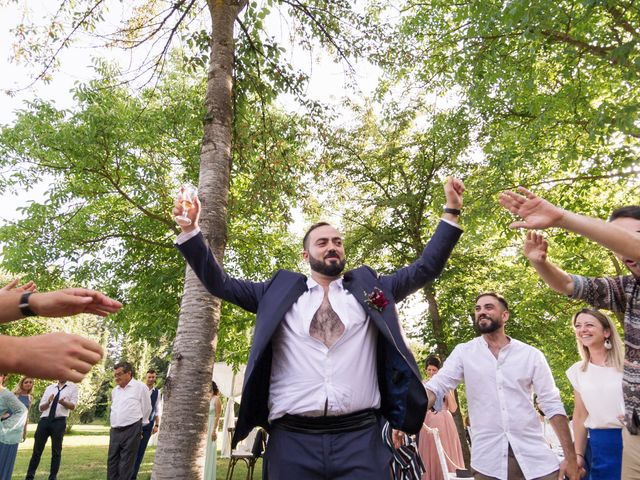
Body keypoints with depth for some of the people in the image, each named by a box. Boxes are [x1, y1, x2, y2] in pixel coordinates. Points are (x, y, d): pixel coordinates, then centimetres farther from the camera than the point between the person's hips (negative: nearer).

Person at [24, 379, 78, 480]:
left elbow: (73, 406, -3)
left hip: (59, 421, -3)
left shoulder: (72, 387, 5)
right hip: (44, 420, 3)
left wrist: (63, 402, -24)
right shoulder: (49, 388, 14)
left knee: (56, 451, 3)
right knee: (37, 450, 6)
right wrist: (48, 402, -11)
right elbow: (41, 407, 11)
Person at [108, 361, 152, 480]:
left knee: (126, 464, -2)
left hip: (131, 431, -6)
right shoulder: (115, 390, 14)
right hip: (115, 431, 6)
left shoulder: (140, 387, -6)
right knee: (112, 461, 10)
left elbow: (146, 409, 0)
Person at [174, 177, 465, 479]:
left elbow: (425, 269, 13)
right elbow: (220, 284, 11)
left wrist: (452, 211, 9)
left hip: (361, 437, 1)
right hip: (292, 439, 0)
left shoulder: (368, 287, 12)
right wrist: (189, 230, 3)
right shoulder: (279, 291, 10)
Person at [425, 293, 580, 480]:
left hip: (534, 455, 1)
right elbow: (435, 387, -8)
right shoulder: (463, 352, -1)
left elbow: (552, 406, 3)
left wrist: (571, 457, -1)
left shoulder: (531, 355, 1)